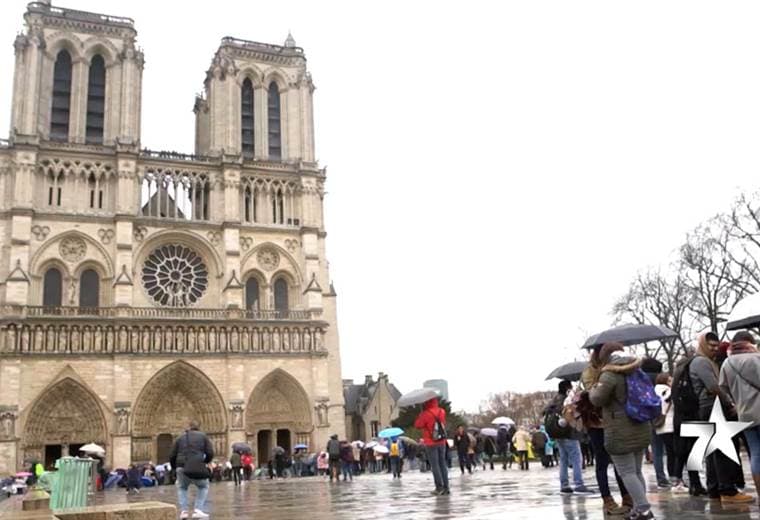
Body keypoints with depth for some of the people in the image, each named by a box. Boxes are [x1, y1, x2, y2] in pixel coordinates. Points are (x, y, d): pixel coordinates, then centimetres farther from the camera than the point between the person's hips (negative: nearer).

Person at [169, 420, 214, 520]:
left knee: (182, 488, 29)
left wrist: (175, 467, 33)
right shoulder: (203, 436, 15)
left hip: (182, 467, 2)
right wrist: (204, 462, 24)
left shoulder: (180, 438, 20)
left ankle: (183, 511, 16)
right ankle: (198, 510, 9)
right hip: (197, 468, -2)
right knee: (203, 487, 24)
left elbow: (172, 456, 16)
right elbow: (210, 453, 5)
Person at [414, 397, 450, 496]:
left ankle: (439, 487, -2)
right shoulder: (442, 411, 2)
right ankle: (446, 487, 9)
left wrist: (421, 413, -2)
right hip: (442, 442, 5)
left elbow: (417, 425, -7)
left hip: (431, 443, -5)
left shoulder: (426, 414, -16)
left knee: (434, 465, 0)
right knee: (443, 464, 10)